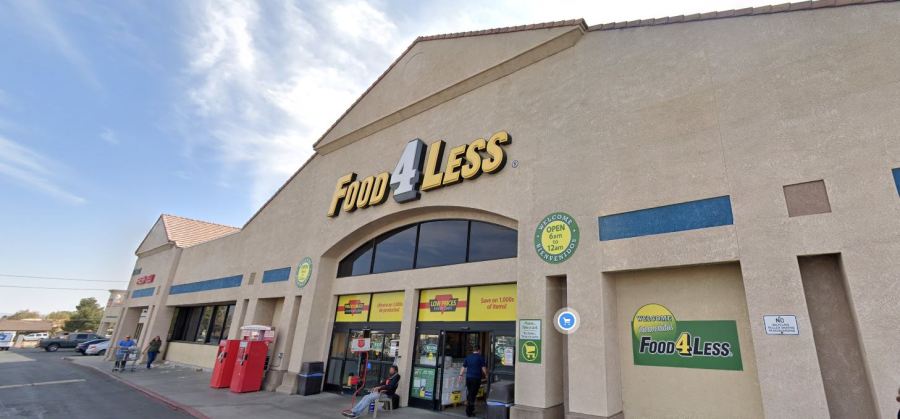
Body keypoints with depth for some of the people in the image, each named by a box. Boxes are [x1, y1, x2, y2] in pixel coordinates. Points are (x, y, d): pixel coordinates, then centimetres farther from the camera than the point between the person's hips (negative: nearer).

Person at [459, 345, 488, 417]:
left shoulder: (468, 357, 9)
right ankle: (469, 412, -1)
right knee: (473, 395, -1)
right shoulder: (480, 357, -4)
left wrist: (460, 375, 18)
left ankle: (470, 409, 23)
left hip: (468, 377, 4)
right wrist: (486, 375, 10)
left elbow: (463, 367, 12)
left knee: (469, 393, 16)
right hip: (476, 378, -4)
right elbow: (483, 368, -4)